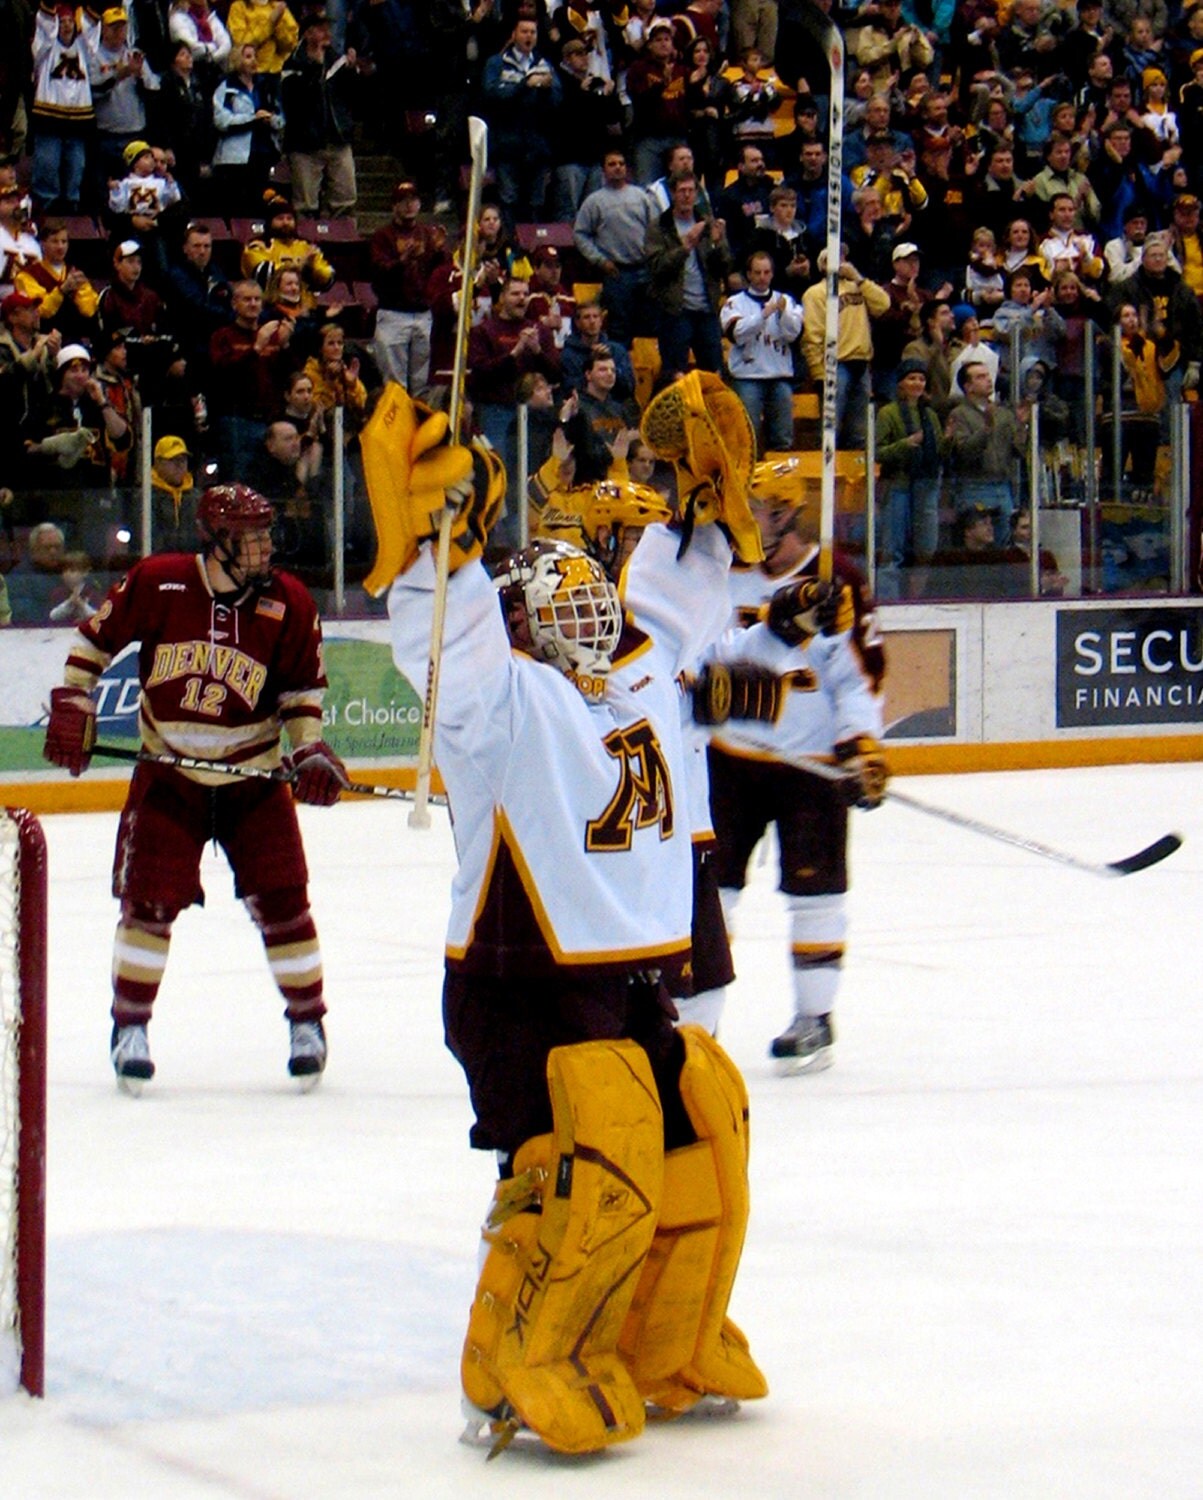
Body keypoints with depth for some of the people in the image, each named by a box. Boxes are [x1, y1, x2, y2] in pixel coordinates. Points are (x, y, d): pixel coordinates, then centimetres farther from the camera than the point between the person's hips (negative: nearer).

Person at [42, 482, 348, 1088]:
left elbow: (305, 685, 3)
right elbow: (95, 638, 1)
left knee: (280, 899, -3)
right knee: (148, 899, -4)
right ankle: (130, 1026, 10)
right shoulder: (156, 584, -13)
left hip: (253, 776, 1)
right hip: (167, 773, -1)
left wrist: (311, 750, -9)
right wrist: (73, 710, -3)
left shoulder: (288, 604, -9)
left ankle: (307, 1021, 13)